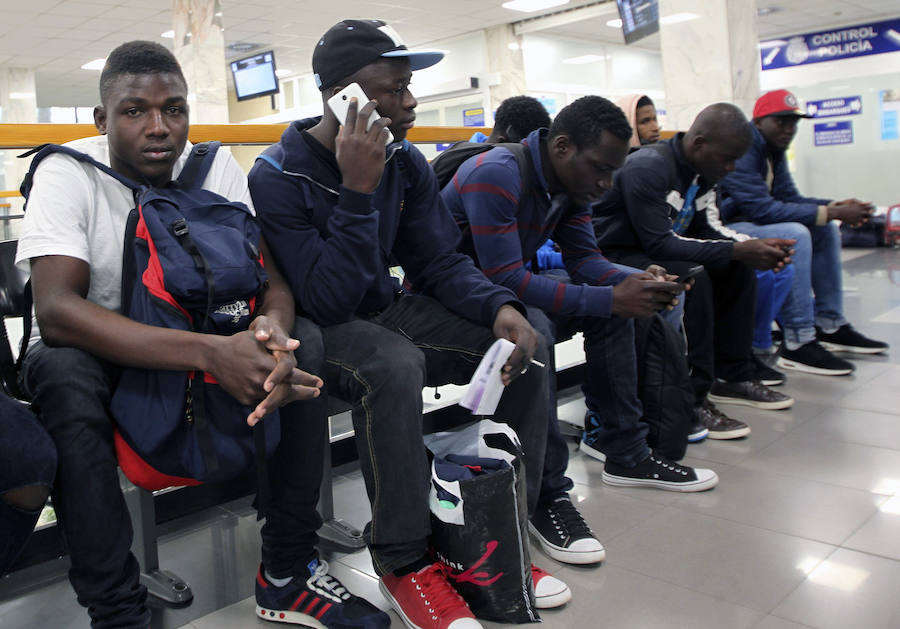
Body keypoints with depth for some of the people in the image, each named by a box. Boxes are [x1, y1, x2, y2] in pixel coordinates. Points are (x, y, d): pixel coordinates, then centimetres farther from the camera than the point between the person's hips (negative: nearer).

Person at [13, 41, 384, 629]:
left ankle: (287, 565, -9)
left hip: (194, 340, 3)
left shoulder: (216, 167, -7)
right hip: (97, 352, -3)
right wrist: (211, 352, -45)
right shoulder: (69, 173, -18)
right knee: (64, 373, -36)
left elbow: (272, 276, -13)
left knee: (298, 349, -22)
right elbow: (55, 310, -32)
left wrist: (273, 325, -40)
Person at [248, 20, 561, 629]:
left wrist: (501, 307, -20)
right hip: (318, 329, -6)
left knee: (527, 343, -12)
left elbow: (440, 262, 0)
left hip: (387, 310, 6)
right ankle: (404, 561, -18)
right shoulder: (278, 177, -18)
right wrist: (358, 189, -29)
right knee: (395, 365, -39)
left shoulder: (406, 161, 1)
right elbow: (328, 302, -25)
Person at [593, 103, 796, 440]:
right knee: (692, 276, -30)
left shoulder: (702, 171, 4)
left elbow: (707, 228, 8)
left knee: (737, 269, 1)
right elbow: (659, 244, -29)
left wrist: (753, 245, -11)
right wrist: (736, 251, -29)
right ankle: (692, 399, -24)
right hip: (614, 257, -9)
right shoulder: (648, 167, -24)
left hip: (652, 252, 9)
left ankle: (732, 376, 9)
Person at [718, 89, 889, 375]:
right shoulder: (742, 150, -20)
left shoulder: (772, 150, 12)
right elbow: (762, 209, -28)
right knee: (794, 234, -29)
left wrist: (835, 206, -6)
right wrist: (830, 213, -23)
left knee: (825, 230, 9)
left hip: (748, 222, 11)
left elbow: (789, 198, 12)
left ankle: (830, 326, 12)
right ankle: (798, 344, -25)